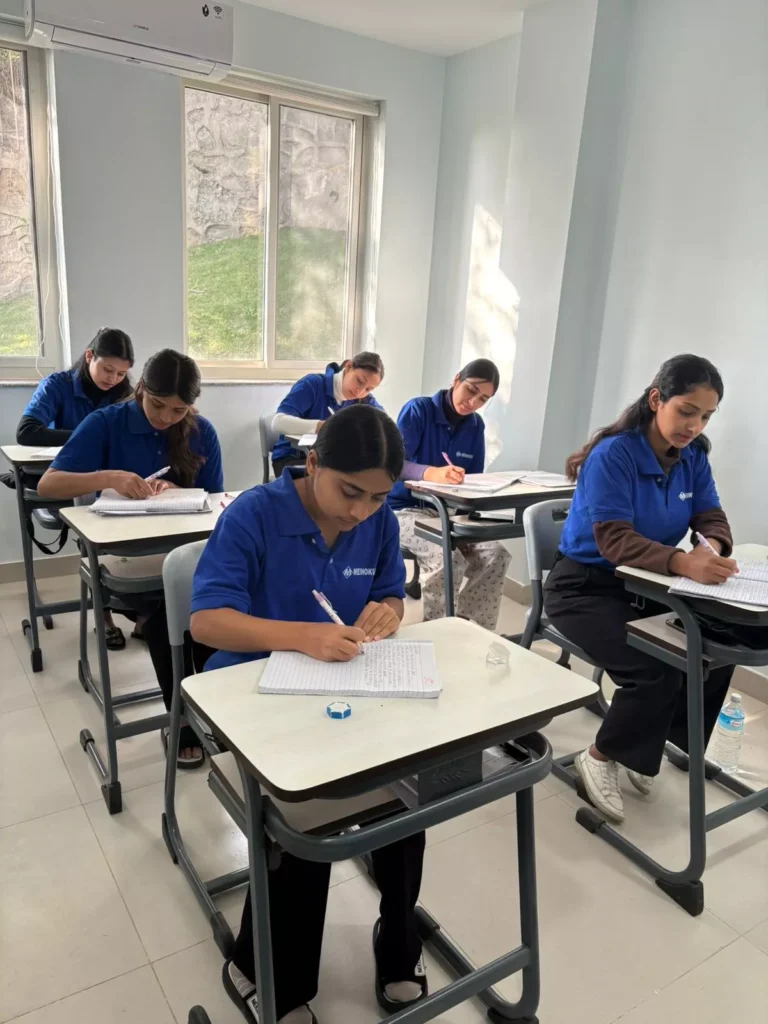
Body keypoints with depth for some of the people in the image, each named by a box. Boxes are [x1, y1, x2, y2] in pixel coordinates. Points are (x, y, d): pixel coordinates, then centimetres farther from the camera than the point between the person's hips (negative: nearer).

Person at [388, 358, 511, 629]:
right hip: (404, 509, -5)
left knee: (496, 555, -18)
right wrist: (431, 473, -46)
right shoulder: (418, 410, -12)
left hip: (448, 511, 5)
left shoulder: (476, 426, 5)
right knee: (449, 559, -31)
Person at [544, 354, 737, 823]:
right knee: (655, 670, -24)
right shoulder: (612, 455, -21)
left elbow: (713, 518, -3)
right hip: (586, 585, -7)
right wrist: (683, 562, -46)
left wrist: (712, 548, -29)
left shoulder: (693, 457, 1)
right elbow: (615, 541, -29)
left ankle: (653, 742, 12)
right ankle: (603, 757, 4)